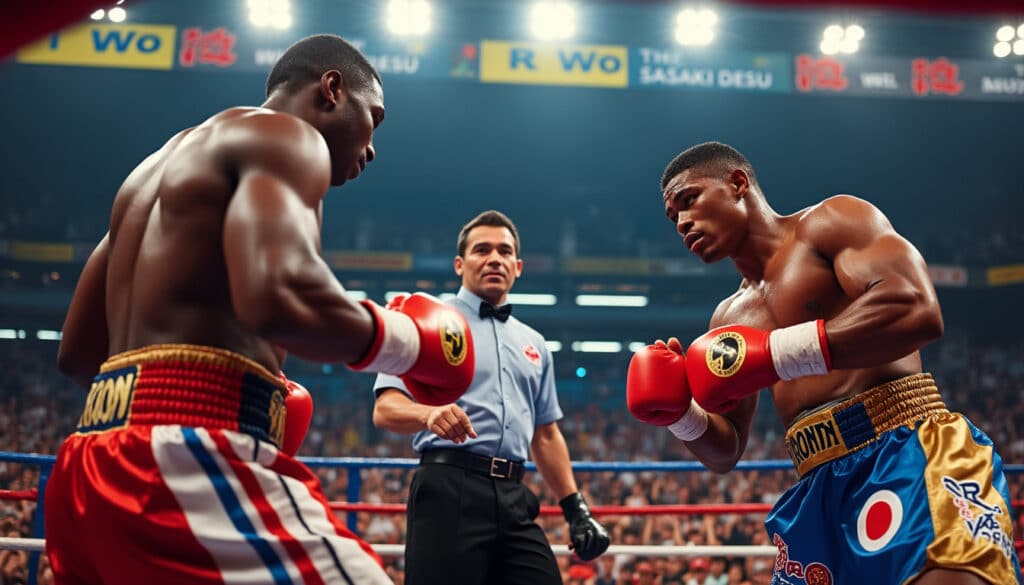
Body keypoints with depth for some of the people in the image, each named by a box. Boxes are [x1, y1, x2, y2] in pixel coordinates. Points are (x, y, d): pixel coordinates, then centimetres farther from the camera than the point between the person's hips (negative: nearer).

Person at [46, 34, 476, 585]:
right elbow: (278, 296, -21)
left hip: (94, 466, 10)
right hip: (191, 459, -10)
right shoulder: (285, 137, 0)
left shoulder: (159, 163, 26)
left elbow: (76, 352, 26)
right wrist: (409, 342, -5)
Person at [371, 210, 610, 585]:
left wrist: (576, 508, 17)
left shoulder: (533, 343, 23)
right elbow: (385, 409, -5)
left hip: (515, 498, 6)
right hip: (450, 488, -5)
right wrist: (430, 414, -27)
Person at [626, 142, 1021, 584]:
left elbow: (916, 310, -15)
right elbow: (725, 453, 25)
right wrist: (680, 414, 3)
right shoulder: (731, 318, 24)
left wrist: (771, 354, -16)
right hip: (818, 491, 8)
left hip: (908, 453, -7)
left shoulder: (831, 221, 5)